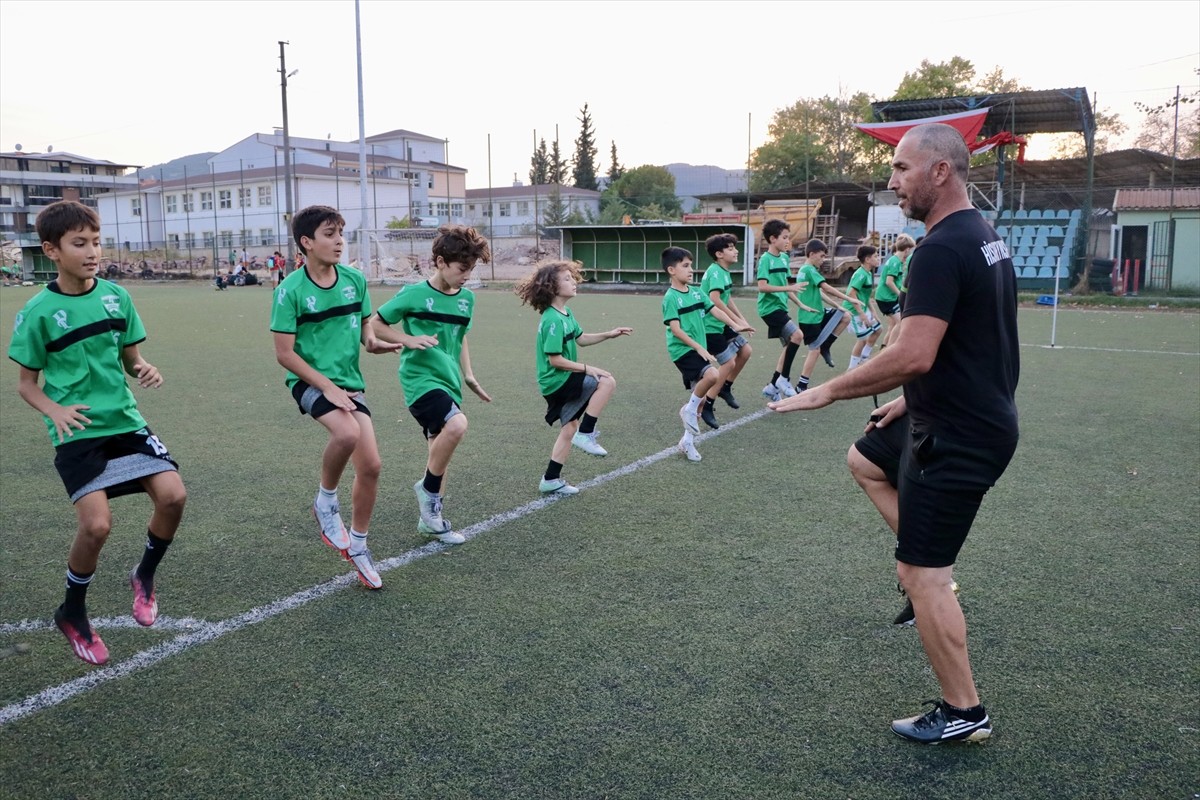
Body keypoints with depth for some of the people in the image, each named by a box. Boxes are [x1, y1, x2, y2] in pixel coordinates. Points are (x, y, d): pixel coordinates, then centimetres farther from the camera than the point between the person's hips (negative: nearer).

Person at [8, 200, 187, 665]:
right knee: (97, 523, -16)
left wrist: (145, 372, -10)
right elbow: (26, 384, 2)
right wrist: (56, 410, -18)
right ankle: (73, 614, 13)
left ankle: (144, 577, 14)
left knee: (173, 494, -16)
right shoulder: (38, 312, -7)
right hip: (77, 433, -3)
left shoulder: (116, 296, 2)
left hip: (125, 421, 4)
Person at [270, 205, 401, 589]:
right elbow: (284, 353, -12)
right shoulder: (291, 290, -13)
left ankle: (357, 545, 22)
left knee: (371, 465, 0)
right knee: (348, 432, -34)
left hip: (349, 383, 5)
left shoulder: (355, 280, 1)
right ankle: (326, 501, -5)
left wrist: (374, 342, -10)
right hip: (309, 381, -5)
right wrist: (327, 386, -17)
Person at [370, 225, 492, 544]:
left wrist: (469, 377, 15)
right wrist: (410, 340, -15)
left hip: (448, 382, 7)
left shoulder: (467, 299, 8)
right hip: (420, 379, -7)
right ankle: (428, 489, -6)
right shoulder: (414, 294, -9)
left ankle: (431, 517, 27)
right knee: (457, 424, -29)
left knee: (441, 447, 12)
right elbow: (375, 323, -1)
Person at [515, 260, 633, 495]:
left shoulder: (566, 314, 7)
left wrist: (609, 334, 9)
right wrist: (587, 369, -18)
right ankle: (586, 434, -8)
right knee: (607, 381, -17)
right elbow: (555, 360, -23)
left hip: (563, 382, 10)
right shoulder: (553, 320, -22)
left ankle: (551, 481, 24)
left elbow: (581, 339, 20)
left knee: (569, 429, 15)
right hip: (557, 381, -10)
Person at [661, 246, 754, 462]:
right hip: (683, 350, -8)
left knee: (699, 397, 10)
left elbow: (715, 310, 10)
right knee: (712, 374, -30)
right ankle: (690, 409, -8)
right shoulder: (670, 298, -12)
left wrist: (736, 325, -2)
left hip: (698, 350, 8)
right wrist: (699, 348, -21)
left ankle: (688, 440, 22)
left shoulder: (696, 291, 9)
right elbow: (675, 329, -18)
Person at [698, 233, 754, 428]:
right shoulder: (715, 272, -19)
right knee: (729, 362, -9)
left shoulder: (725, 272, 11)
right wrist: (738, 321, -28)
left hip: (721, 325, 9)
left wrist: (742, 320, 11)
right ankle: (705, 407, -1)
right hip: (710, 326, -9)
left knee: (745, 351, 11)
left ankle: (725, 388, 27)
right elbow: (715, 300, -32)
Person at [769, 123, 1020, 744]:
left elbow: (914, 356, -31)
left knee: (922, 575, -1)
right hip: (972, 412, 10)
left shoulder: (940, 250, -23)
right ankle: (930, 572, 24)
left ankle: (963, 713, 13)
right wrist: (913, 399, 20)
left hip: (957, 436, -10)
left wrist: (828, 391, -19)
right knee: (864, 460, 28)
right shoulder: (984, 235, 9)